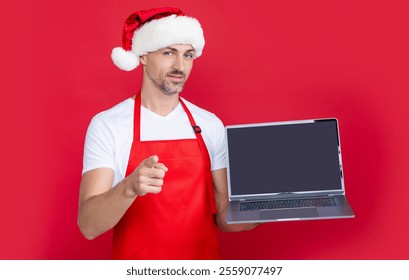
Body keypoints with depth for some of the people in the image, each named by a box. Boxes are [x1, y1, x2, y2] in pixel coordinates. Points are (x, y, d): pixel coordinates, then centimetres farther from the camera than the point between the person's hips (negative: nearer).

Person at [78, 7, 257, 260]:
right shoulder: (107, 125, -13)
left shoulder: (212, 125, -4)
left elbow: (223, 216, 0)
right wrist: (130, 187, -37)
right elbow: (88, 225, -19)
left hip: (204, 257, 3)